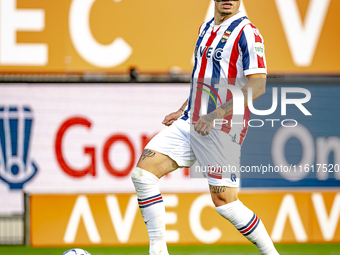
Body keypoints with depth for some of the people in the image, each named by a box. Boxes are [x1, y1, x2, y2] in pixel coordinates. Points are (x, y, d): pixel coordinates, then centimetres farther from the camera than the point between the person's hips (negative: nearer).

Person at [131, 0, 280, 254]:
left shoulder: (246, 32, -10)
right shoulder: (206, 28, 15)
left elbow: (258, 84, -20)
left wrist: (216, 114, -25)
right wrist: (182, 111, 23)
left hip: (222, 128, -8)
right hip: (191, 122, 8)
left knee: (224, 201, -4)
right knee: (143, 173, -4)